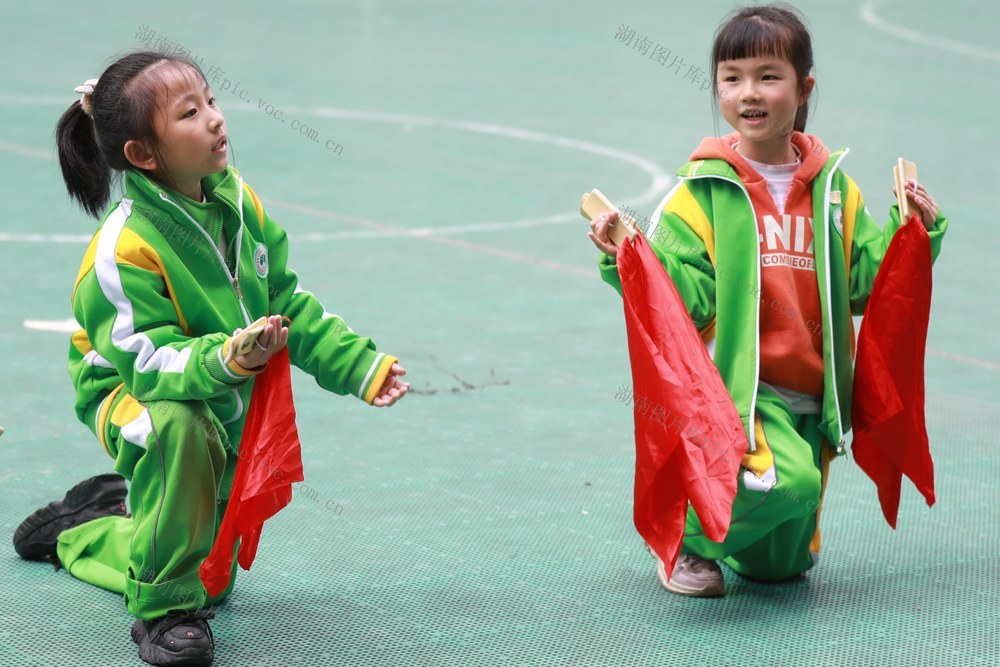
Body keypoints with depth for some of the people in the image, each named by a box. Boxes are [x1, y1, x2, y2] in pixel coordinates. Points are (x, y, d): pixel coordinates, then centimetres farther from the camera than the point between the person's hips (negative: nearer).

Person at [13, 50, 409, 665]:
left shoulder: (238, 201, -9)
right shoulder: (122, 251, -31)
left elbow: (286, 304, 2)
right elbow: (148, 361, -34)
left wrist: (359, 363, -3)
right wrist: (228, 359, -51)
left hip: (227, 409, 7)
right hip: (130, 395, -7)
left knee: (212, 578, 15)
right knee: (177, 428, -44)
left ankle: (77, 532, 45)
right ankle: (163, 607, -25)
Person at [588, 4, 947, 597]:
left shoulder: (833, 189, 9)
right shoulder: (704, 191, -3)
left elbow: (865, 281, 9)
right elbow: (686, 295, -10)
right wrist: (626, 260, -25)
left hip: (811, 396, 5)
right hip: (736, 387, -5)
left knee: (782, 564, 10)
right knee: (787, 480, -32)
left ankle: (730, 536, 44)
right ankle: (687, 538, -5)